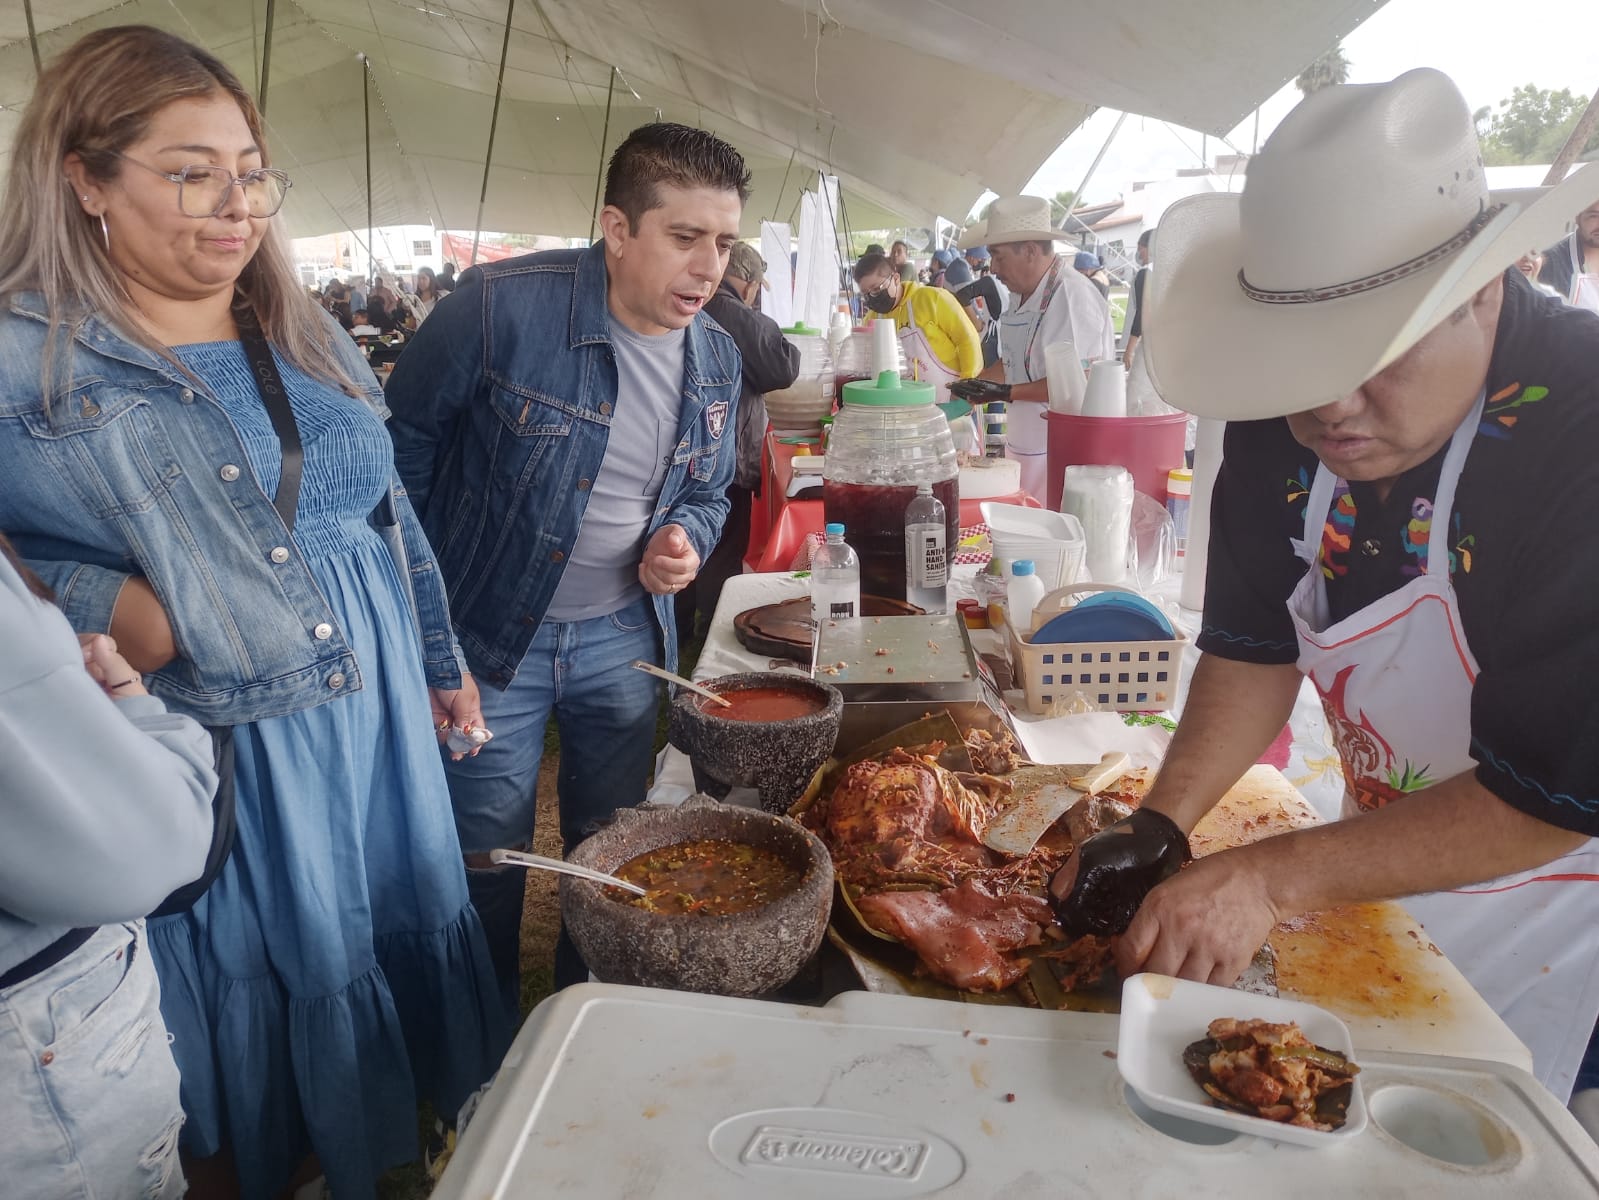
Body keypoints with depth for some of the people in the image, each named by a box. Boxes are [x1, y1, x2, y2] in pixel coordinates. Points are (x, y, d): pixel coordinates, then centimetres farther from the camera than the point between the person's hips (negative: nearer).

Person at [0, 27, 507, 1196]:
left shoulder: (305, 336, 8)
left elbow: (395, 515, 12)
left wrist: (444, 660, 13)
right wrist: (97, 606, -24)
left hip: (377, 722, 6)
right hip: (215, 761, -5)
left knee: (396, 933, 20)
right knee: (254, 980, 13)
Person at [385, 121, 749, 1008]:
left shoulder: (717, 358, -1)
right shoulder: (501, 306, -20)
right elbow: (404, 438, -7)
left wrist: (684, 537, -9)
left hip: (624, 636, 5)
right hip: (491, 633, -4)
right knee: (487, 861, 10)